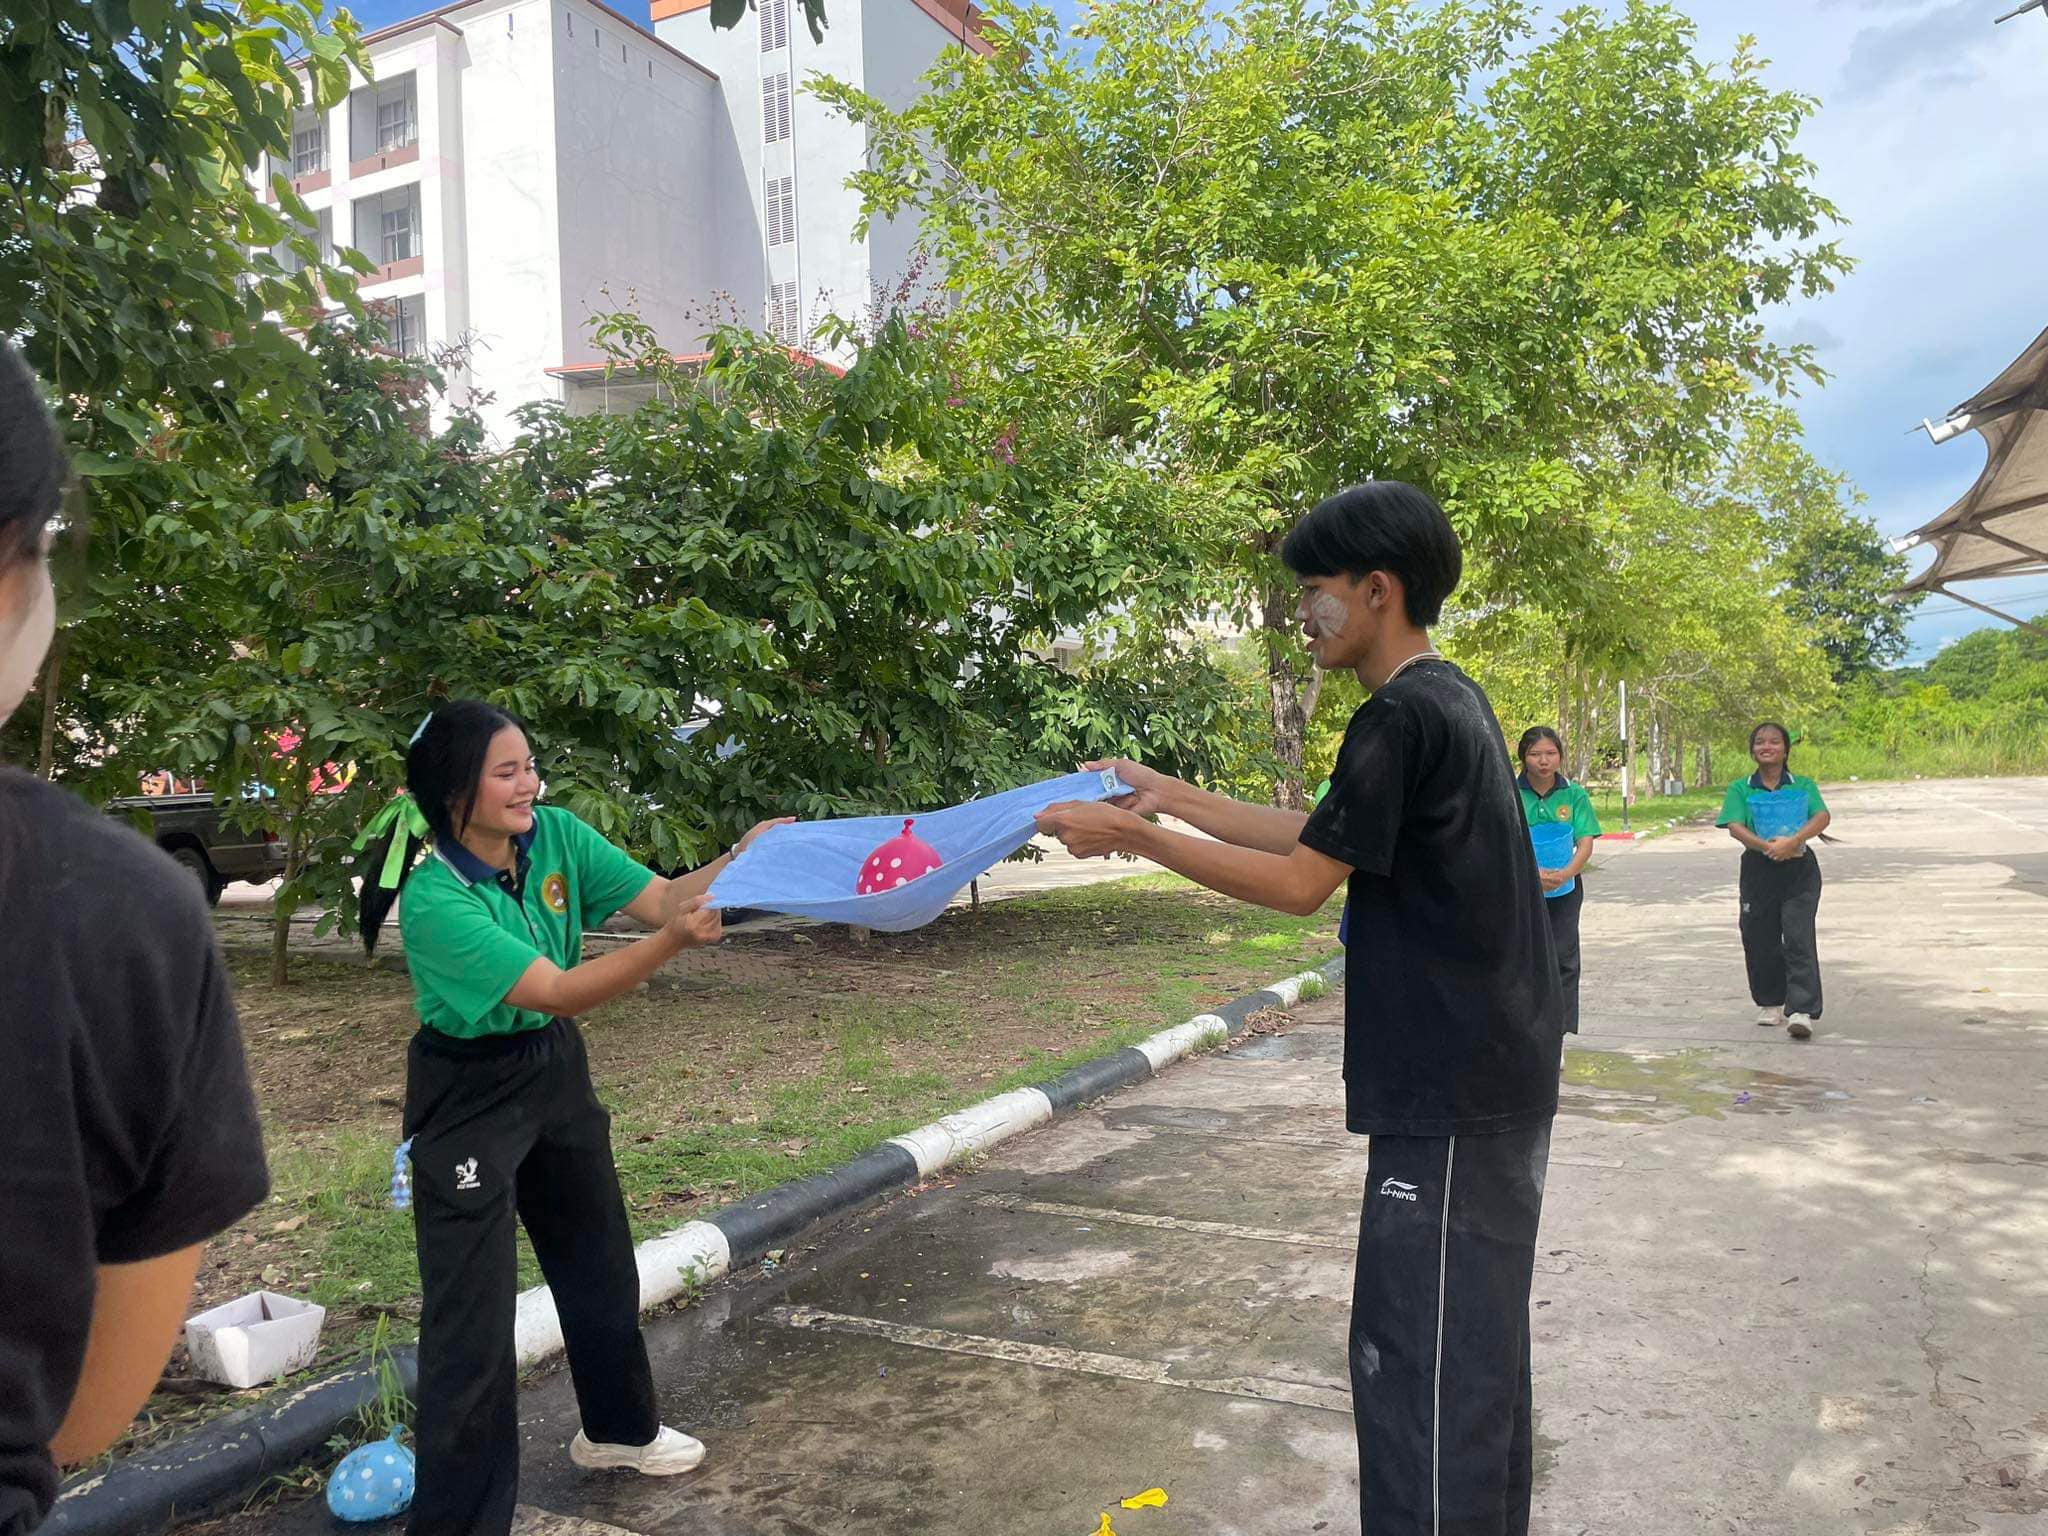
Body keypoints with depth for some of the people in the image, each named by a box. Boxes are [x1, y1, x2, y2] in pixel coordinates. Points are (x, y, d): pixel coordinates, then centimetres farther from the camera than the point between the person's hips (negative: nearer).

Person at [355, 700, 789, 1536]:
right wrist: (675, 942, -45)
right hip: (468, 1096, -7)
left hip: (556, 1070, 7)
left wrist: (743, 858, -28)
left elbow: (661, 897, -12)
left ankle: (618, 1428, 45)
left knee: (599, 1260, 21)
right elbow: (558, 992, -34)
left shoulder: (556, 834, -11)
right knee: (472, 1310, -2)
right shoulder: (434, 899, -29)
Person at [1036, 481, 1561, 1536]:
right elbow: (1323, 840, 16)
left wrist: (1133, 837, -13)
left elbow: (1300, 883, -17)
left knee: (1418, 1358, -3)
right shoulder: (1452, 701, 12)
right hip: (1491, 1081, 10)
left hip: (1449, 1099, -10)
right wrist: (1175, 797, 13)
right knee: (1474, 1343, 20)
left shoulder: (1402, 717, -18)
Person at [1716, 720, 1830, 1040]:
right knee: (1760, 939, 7)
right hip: (1758, 870, 1)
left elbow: (1822, 817, -10)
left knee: (1798, 939, -10)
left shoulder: (1803, 786, 6)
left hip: (1799, 870, -1)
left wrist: (1793, 840, -27)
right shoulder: (1741, 789, 6)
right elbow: (1735, 827, -8)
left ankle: (1802, 1011, -13)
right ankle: (1769, 1003, 25)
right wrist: (1766, 846, -25)